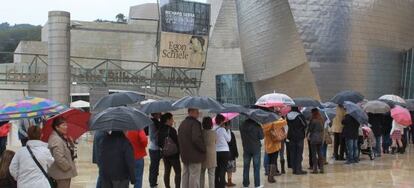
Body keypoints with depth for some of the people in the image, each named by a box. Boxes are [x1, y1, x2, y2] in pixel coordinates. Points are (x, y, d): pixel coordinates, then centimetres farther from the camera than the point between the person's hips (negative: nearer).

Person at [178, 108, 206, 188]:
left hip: (184, 155, 9)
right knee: (194, 176, -4)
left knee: (185, 175, 15)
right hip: (194, 155, -9)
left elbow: (179, 139, 18)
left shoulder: (182, 124, 13)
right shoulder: (195, 123, -16)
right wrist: (204, 148, -13)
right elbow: (196, 139, -25)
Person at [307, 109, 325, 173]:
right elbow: (322, 129, 9)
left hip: (314, 138, -6)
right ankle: (321, 168, 11)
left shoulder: (313, 120, -13)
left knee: (314, 154, 0)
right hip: (320, 138, 6)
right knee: (320, 153, 10)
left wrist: (308, 135, 8)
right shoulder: (322, 120, 4)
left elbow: (310, 129, -6)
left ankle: (315, 169, -1)